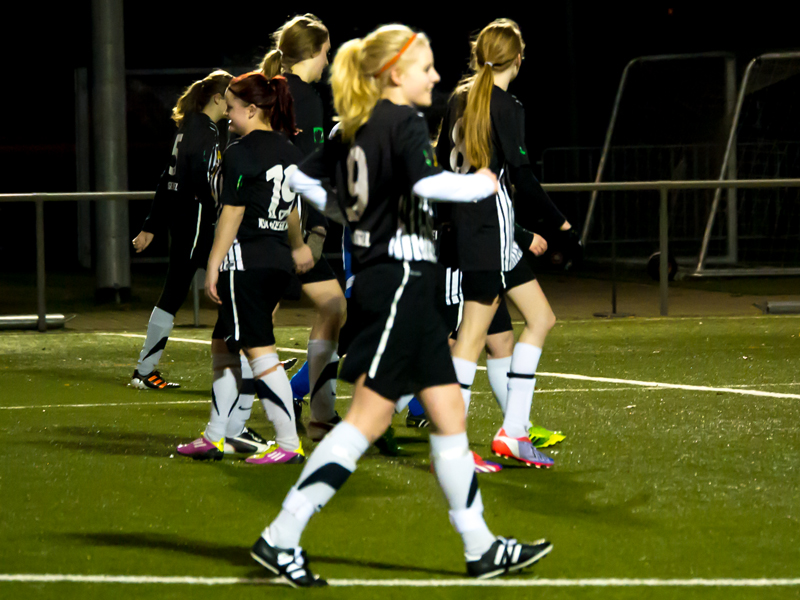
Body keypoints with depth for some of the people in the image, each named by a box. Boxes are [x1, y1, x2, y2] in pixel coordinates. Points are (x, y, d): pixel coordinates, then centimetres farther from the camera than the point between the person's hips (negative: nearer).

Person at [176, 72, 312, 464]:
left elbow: (232, 213, -14)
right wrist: (297, 246, 39)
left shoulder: (240, 154, -12)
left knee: (259, 351, -7)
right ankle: (215, 437, 22)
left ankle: (289, 443, -10)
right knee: (223, 346, 18)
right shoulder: (289, 152, 12)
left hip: (246, 260, -9)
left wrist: (214, 264, -10)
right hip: (278, 262, 9)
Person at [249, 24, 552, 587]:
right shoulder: (403, 122, -13)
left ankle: (481, 546, 14)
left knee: (449, 409, 11)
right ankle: (281, 538, -6)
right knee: (369, 417, -7)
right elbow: (427, 181, -30)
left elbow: (303, 177, 18)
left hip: (402, 285, 10)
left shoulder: (355, 127, 12)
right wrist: (483, 183, -13)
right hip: (399, 279, -10)